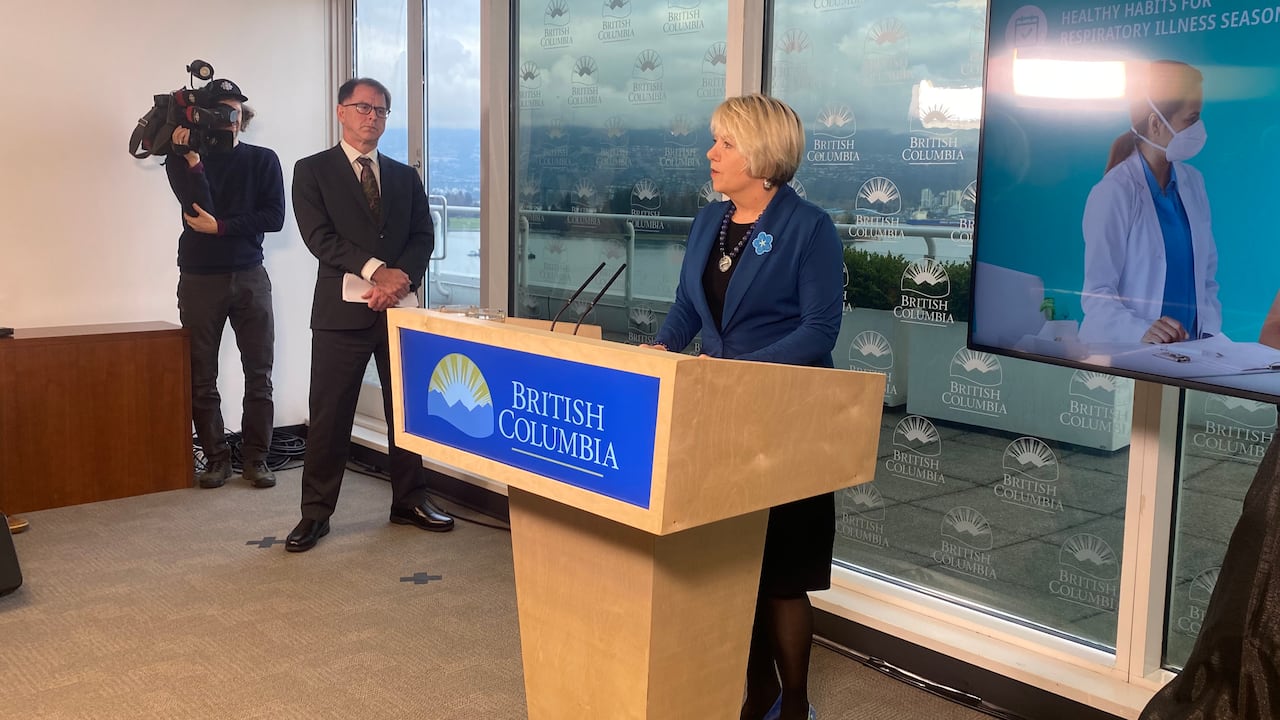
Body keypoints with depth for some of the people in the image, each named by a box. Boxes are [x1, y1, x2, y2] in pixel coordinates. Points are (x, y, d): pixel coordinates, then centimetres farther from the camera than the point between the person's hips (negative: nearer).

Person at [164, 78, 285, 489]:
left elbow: (274, 217, -4)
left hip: (249, 277, 0)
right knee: (202, 376, 1)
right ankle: (216, 458, 10)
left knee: (259, 373, -1)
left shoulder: (262, 160, 7)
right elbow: (198, 208, -10)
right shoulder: (183, 160, 6)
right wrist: (191, 157, -16)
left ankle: (255, 457, 6)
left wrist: (220, 226, -9)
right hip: (199, 278, 0)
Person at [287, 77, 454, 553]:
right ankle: (316, 513, 9)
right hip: (342, 311, -4)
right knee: (329, 415, 0)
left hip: (399, 307, 4)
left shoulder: (405, 177, 15)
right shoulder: (312, 171, 2)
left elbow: (423, 237, 7)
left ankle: (409, 501, 22)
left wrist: (401, 278, -12)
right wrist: (376, 270, -19)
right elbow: (319, 235, -9)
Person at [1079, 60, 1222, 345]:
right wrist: (1143, 332, -29)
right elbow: (1097, 295, -13)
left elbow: (1207, 278, 14)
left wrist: (1210, 335, 0)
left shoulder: (1192, 182, 10)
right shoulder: (1113, 193, -10)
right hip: (1122, 352, -5)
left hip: (1185, 351, 5)